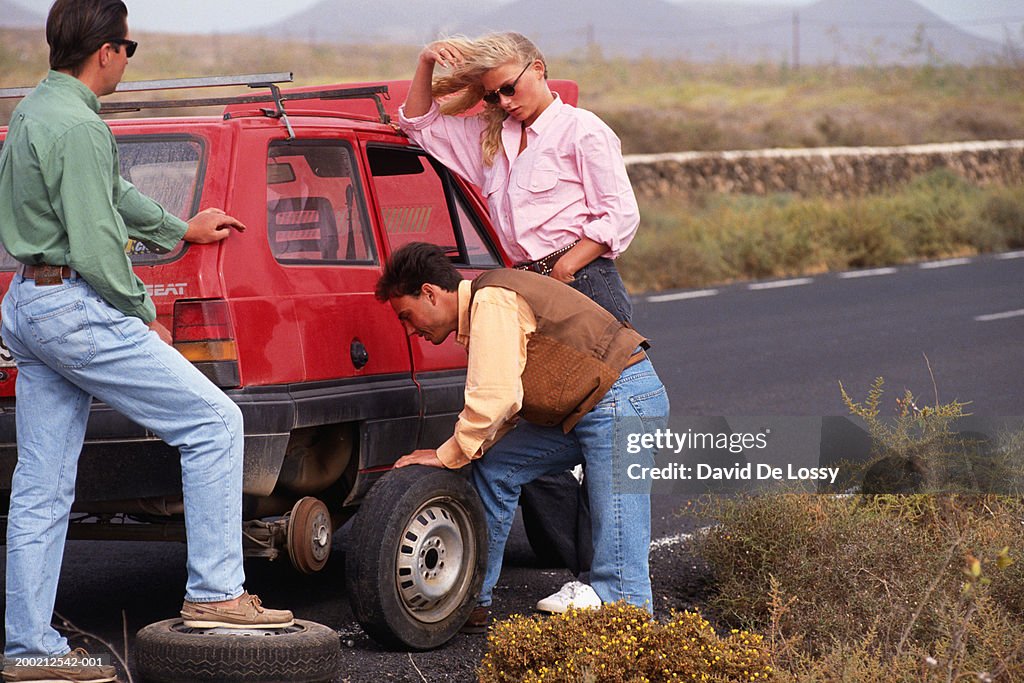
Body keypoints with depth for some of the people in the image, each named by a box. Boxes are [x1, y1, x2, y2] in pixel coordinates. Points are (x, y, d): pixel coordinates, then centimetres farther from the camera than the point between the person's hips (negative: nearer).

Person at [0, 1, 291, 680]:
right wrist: (143, 316, -7)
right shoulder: (78, 127, -17)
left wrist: (181, 229, 42)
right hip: (77, 309, -10)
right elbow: (94, 244, -20)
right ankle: (215, 592, -3)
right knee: (216, 423, -4)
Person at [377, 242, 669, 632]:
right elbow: (507, 408, 19)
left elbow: (496, 399, -22)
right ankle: (475, 606, 18)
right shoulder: (479, 310, 17)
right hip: (583, 411, 11)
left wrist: (447, 456, -11)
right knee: (493, 467, 11)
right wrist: (458, 454, 6)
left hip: (623, 400, -11)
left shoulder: (491, 301, -15)